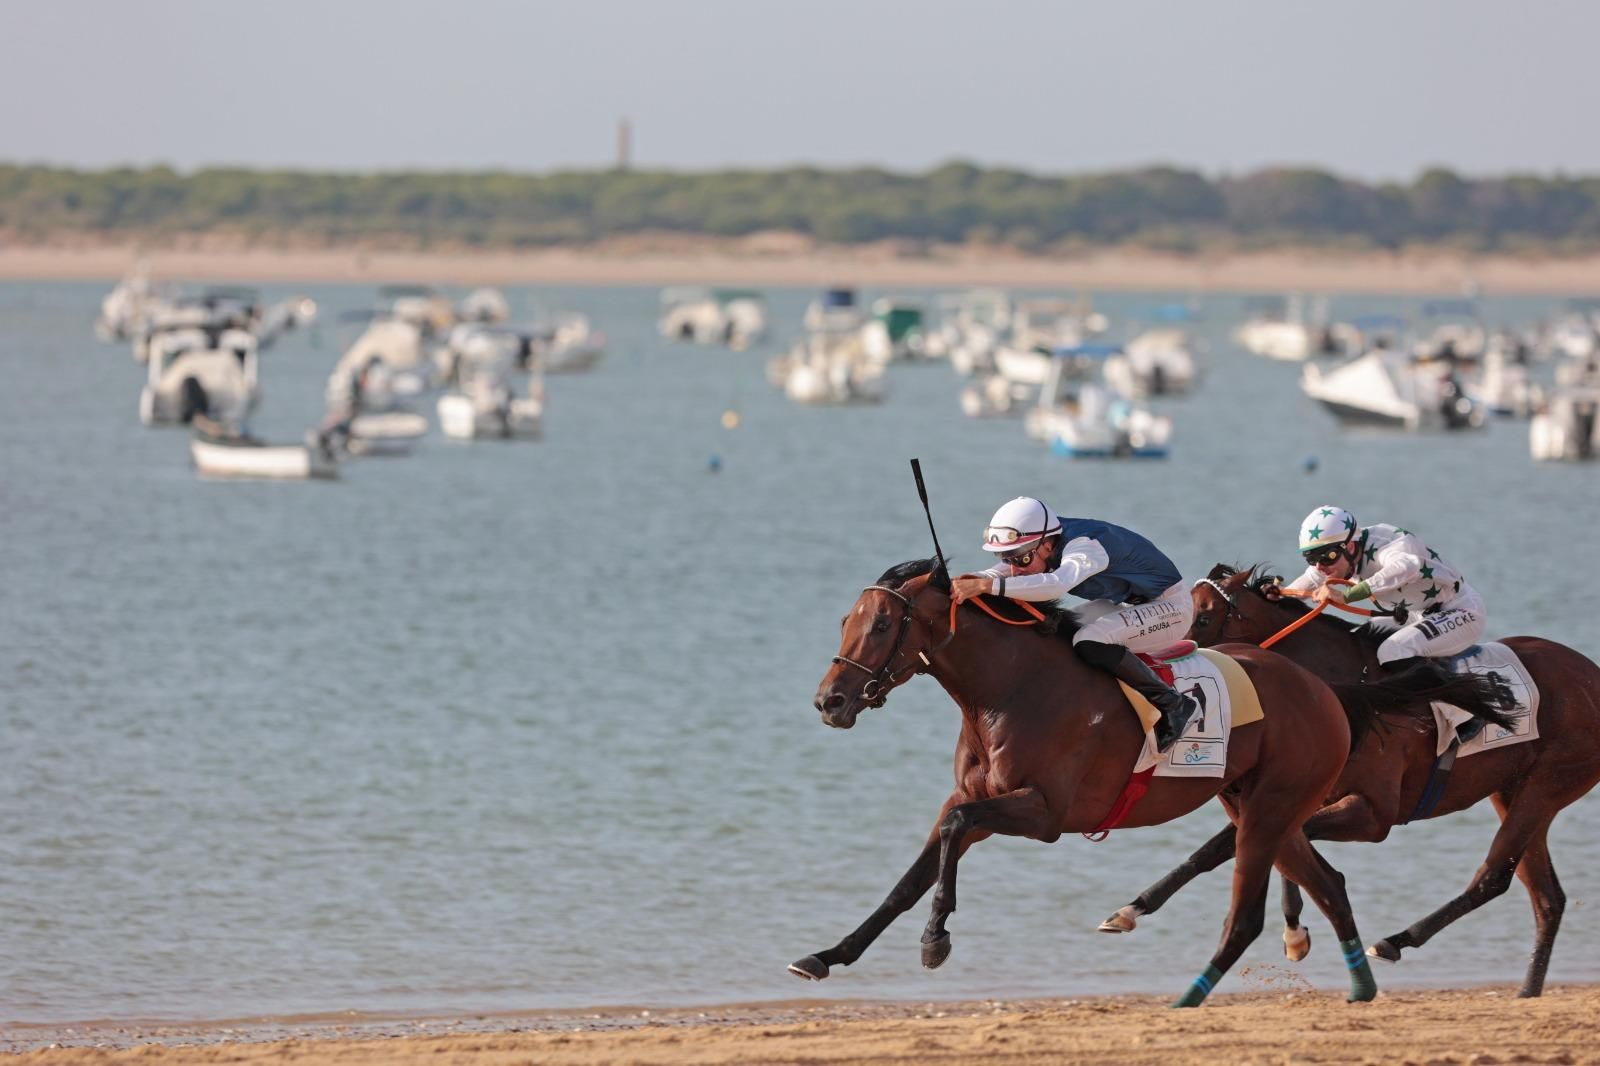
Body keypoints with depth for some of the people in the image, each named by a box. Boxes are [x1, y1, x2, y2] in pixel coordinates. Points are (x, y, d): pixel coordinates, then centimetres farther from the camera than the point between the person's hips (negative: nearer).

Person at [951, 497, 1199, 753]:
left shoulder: (1085, 547, -34)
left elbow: (1057, 584, -51)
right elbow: (1000, 573, -10)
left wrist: (987, 585, -56)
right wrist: (970, 581, -33)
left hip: (1169, 606, -9)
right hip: (1126, 604, 9)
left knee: (1090, 643, -32)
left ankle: (1172, 704, -19)